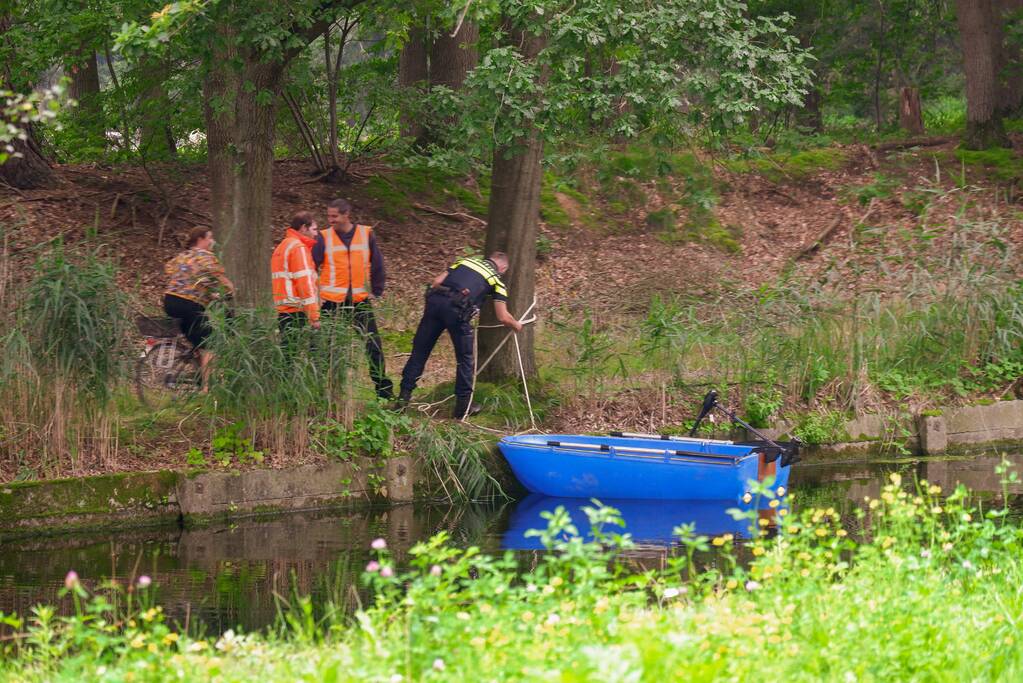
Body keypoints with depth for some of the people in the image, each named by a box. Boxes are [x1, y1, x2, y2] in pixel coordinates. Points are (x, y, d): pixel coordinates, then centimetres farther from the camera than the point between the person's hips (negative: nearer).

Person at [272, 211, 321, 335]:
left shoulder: (283, 246, 21)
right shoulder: (298, 247, -8)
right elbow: (305, 282, -15)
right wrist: (314, 316, -16)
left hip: (283, 310, 9)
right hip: (296, 311, -9)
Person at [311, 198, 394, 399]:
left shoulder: (366, 234, 3)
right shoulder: (324, 238, -1)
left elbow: (377, 265, 9)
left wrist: (376, 291, 6)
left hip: (360, 300, 1)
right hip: (332, 302, -1)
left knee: (374, 346, 3)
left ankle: (384, 389, 12)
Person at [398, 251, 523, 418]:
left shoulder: (465, 261, 28)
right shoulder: (497, 280, 18)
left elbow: (437, 281, 15)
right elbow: (503, 318, 11)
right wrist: (516, 325, 31)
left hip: (435, 299, 4)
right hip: (457, 309, -4)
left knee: (419, 352, 12)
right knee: (465, 358, 14)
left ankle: (404, 396, 14)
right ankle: (463, 405, 19)